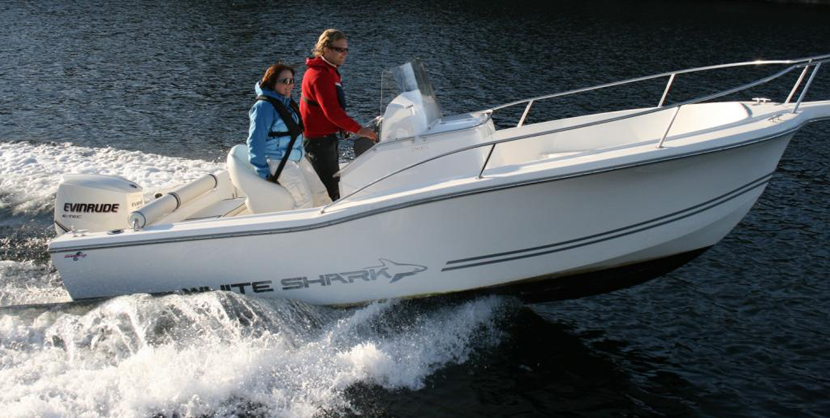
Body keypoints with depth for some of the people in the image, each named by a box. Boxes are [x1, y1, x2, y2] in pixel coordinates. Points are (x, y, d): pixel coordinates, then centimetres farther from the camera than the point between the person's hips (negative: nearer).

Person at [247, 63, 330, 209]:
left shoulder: (287, 102, 11)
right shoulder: (264, 106, -18)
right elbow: (255, 142, -20)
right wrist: (263, 173, -20)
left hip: (298, 157, 9)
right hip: (279, 162, -9)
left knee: (320, 194, 11)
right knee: (304, 202, -14)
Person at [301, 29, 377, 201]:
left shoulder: (329, 71, 13)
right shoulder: (319, 75, -21)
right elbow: (331, 110, -27)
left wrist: (345, 128, 12)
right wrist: (358, 129, -25)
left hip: (327, 136, 11)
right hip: (319, 139, -11)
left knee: (333, 180, 19)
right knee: (330, 188, -7)